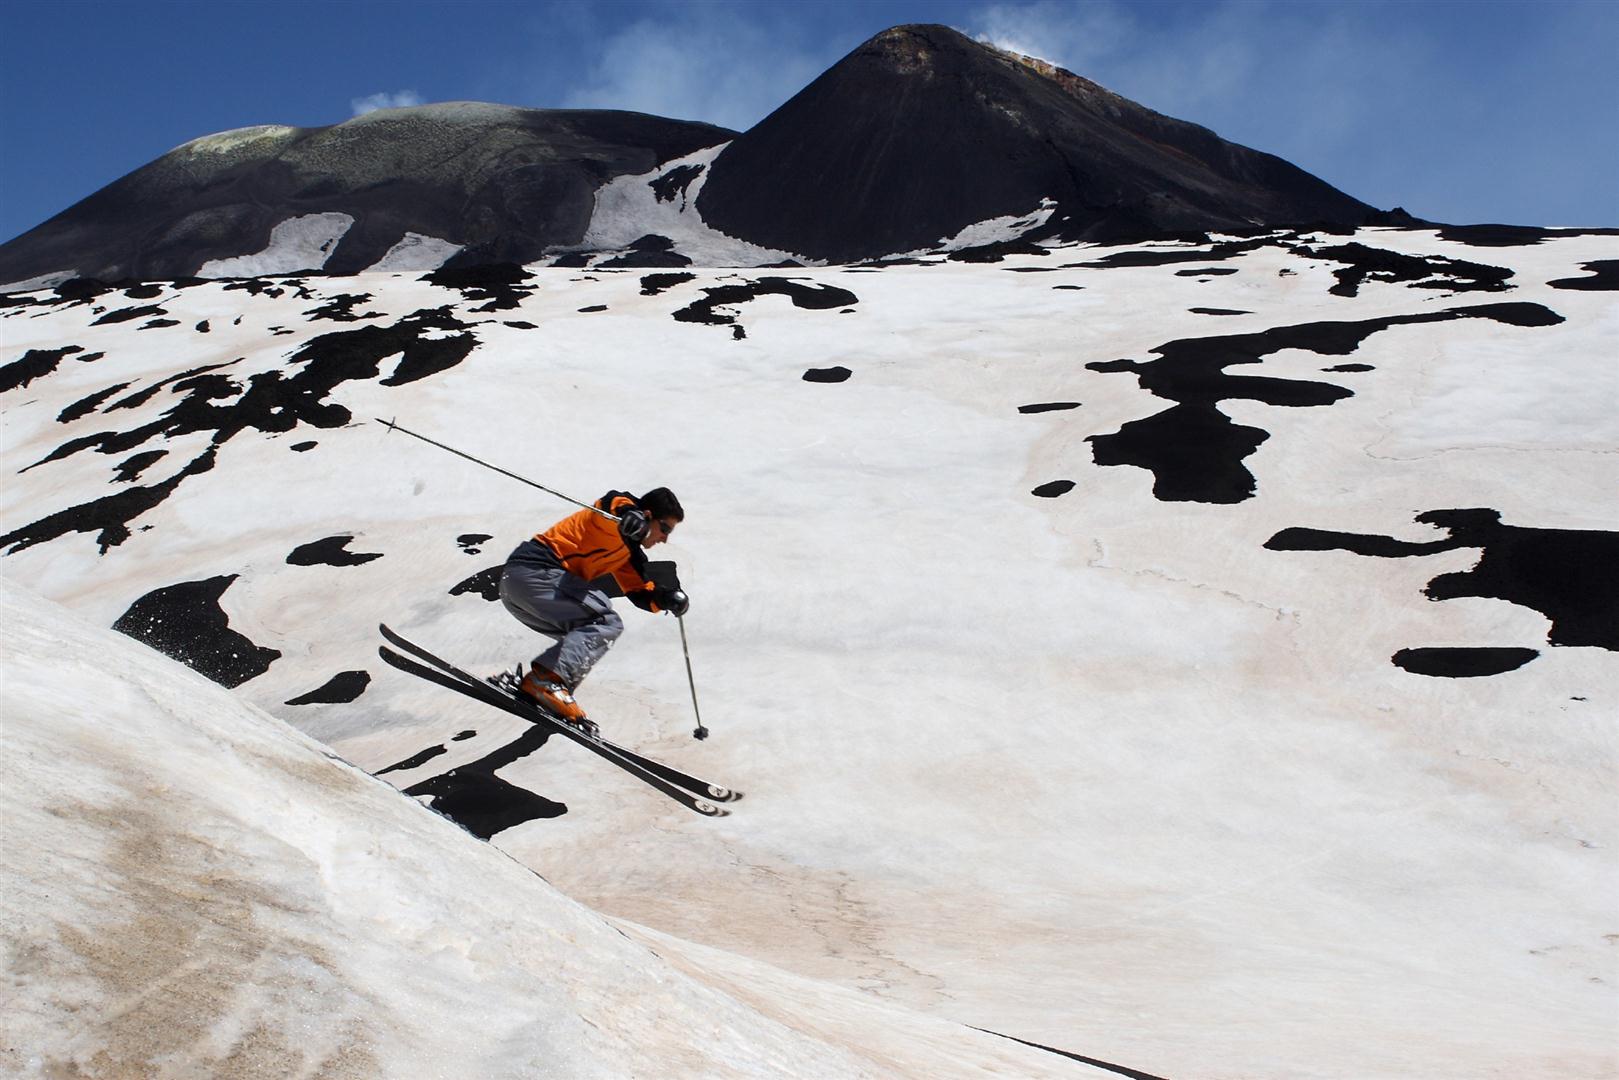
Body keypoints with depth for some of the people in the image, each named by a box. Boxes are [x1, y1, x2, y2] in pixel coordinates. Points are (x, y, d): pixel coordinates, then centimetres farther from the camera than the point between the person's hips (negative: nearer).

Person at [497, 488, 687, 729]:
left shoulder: (630, 552, 25)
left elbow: (640, 592, 21)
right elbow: (612, 502, -26)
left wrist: (667, 597, 2)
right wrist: (629, 515, -48)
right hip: (535, 571, -10)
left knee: (585, 637, 17)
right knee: (607, 623, -15)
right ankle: (546, 678, -28)